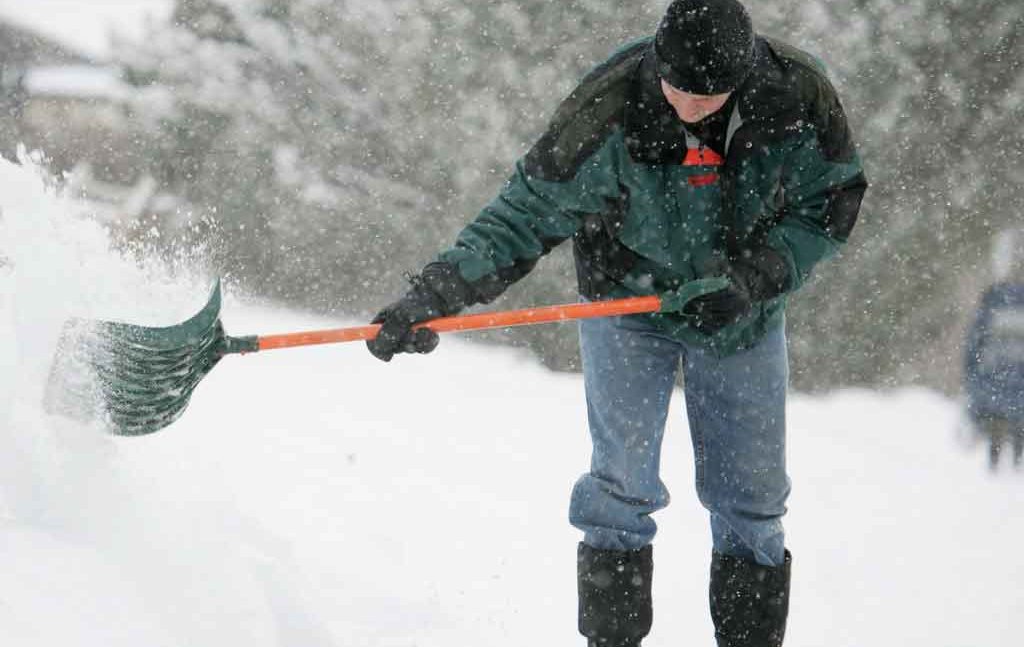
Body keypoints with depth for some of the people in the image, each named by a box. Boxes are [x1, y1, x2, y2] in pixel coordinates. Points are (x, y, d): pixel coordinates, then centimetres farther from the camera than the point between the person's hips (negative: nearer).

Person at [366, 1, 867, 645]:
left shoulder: (799, 96, -23)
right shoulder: (611, 111, -30)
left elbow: (831, 204, -9)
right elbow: (527, 212, -25)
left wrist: (756, 276, -24)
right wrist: (434, 294, -37)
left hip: (745, 312, 2)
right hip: (629, 301, -2)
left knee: (752, 499, 5)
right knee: (623, 483, -15)